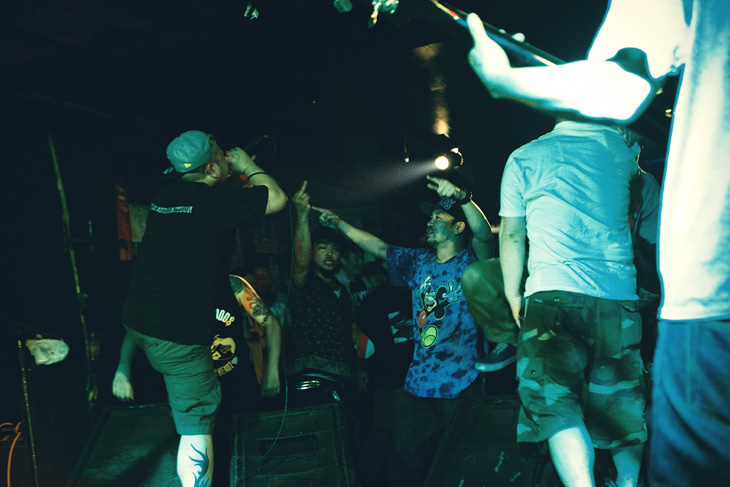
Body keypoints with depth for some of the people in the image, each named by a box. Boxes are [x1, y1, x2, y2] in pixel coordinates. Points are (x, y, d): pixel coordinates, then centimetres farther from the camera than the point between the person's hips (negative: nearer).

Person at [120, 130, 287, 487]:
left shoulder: (166, 195, 6)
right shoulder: (215, 197, -17)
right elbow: (276, 199, -10)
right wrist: (248, 166, 5)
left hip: (138, 321, 9)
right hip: (176, 334, -8)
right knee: (197, 428, 2)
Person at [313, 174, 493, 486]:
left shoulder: (470, 261, -2)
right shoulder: (419, 263, 14)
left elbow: (483, 234, -22)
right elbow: (378, 247, 20)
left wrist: (462, 197, -39)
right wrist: (339, 224, 17)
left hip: (461, 386, -5)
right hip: (418, 385, 5)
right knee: (408, 458, 8)